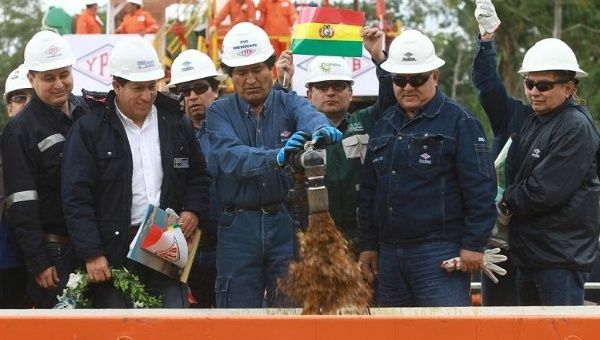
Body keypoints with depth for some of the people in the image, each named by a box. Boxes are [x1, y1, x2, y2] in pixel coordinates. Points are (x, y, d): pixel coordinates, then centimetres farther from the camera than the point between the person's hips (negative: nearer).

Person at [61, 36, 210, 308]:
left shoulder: (176, 124, 11)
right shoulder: (89, 130, -2)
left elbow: (198, 176, 22)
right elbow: (76, 197, -6)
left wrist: (193, 211, 1)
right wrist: (91, 254, -13)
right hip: (114, 254, -3)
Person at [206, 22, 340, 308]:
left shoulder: (290, 104, 5)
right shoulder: (220, 113, 3)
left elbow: (309, 116, -20)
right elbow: (232, 158, -17)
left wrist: (321, 129, -46)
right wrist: (276, 158, -36)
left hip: (287, 223, 0)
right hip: (239, 227, 0)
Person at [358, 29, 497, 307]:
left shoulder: (459, 122, -4)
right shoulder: (384, 126, 16)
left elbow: (481, 189, -9)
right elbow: (369, 192, 22)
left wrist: (474, 244, -13)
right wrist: (367, 245, 18)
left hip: (439, 253, -7)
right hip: (389, 253, 7)